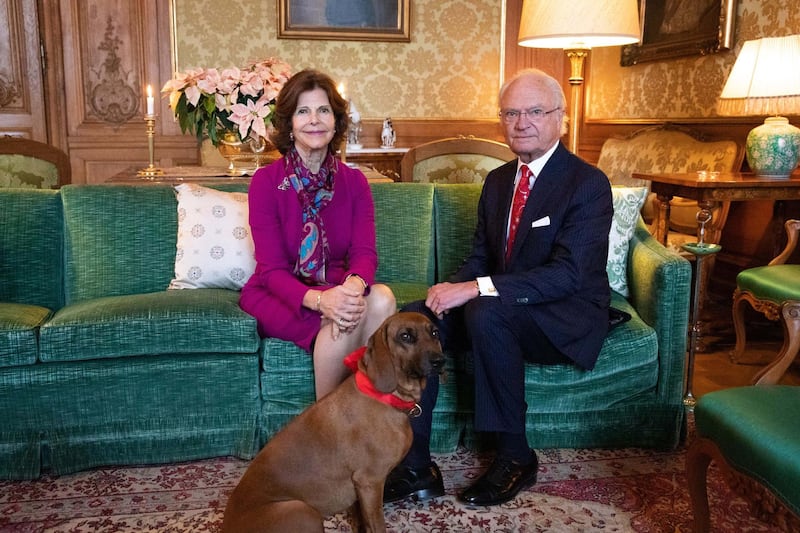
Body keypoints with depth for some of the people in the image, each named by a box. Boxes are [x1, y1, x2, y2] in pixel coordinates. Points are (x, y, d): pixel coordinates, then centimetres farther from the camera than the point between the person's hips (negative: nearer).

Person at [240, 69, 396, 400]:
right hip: (276, 295, -3)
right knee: (339, 324, -32)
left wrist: (354, 285, -35)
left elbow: (364, 253, -9)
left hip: (336, 289, 4)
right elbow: (271, 268, -15)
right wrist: (317, 299, -36)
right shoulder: (266, 182, -9)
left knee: (381, 300, -29)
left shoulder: (354, 182, 2)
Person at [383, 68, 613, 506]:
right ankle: (415, 467, -15)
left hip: (567, 320, -7)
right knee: (416, 318, -16)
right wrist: (453, 290, -10)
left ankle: (514, 455, -16)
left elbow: (568, 274, -24)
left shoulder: (588, 184, -13)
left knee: (487, 313, -35)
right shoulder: (497, 181, 11)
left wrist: (476, 289, -30)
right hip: (502, 310, 7)